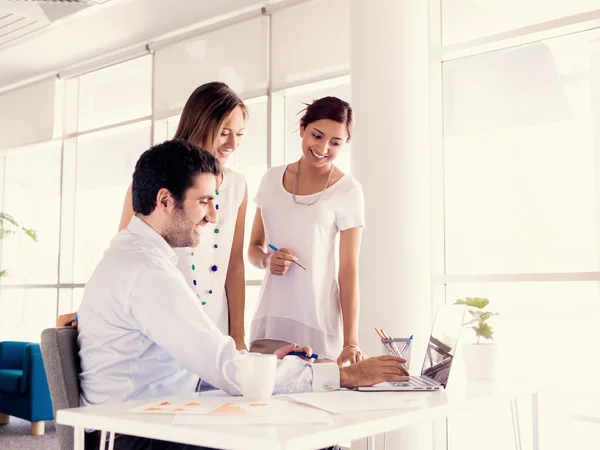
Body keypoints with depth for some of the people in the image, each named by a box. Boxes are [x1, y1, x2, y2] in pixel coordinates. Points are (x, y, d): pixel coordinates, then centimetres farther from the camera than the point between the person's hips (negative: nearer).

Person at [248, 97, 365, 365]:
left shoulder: (347, 191, -4)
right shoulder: (272, 179, 7)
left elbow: (349, 270, -8)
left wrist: (350, 342, -16)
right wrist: (267, 260, -9)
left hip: (318, 325, -3)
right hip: (269, 320, 3)